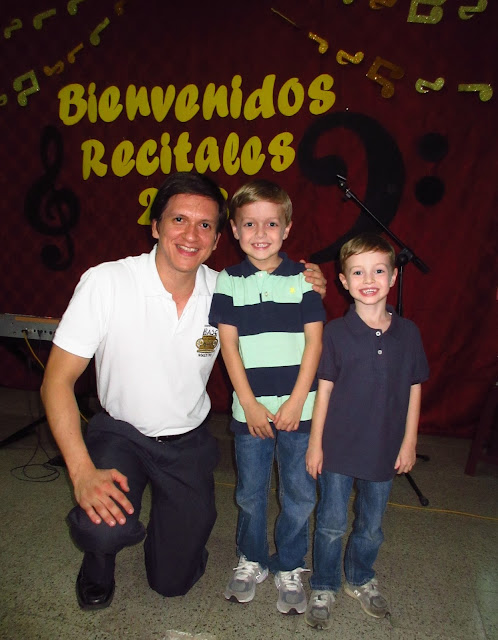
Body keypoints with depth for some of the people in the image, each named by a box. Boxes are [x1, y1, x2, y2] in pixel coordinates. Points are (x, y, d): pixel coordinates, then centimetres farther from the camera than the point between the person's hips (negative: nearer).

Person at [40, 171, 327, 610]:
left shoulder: (223, 290, -12)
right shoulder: (106, 283, -21)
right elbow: (57, 381, -18)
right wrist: (83, 472, -28)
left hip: (189, 442, 2)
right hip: (120, 432, -2)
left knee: (175, 581, 9)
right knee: (105, 526, -30)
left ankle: (175, 511, 43)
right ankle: (99, 559, 10)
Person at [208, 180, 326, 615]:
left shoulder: (304, 278, 1)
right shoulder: (228, 282, 1)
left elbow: (314, 340, -1)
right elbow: (229, 345, -2)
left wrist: (297, 401, -8)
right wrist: (250, 404, -8)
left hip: (298, 407, 0)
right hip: (249, 409, 0)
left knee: (300, 494, 9)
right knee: (250, 492, 14)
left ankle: (289, 568, 33)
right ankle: (251, 561, 38)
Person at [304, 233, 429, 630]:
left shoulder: (407, 333, -5)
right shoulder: (336, 332, -11)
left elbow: (414, 388, 3)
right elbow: (324, 389, -8)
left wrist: (409, 441, 4)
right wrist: (315, 443, -6)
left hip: (385, 449, 3)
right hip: (339, 448, -2)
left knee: (372, 526, 20)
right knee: (332, 525, 11)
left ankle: (361, 579, 46)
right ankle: (323, 589, 35)